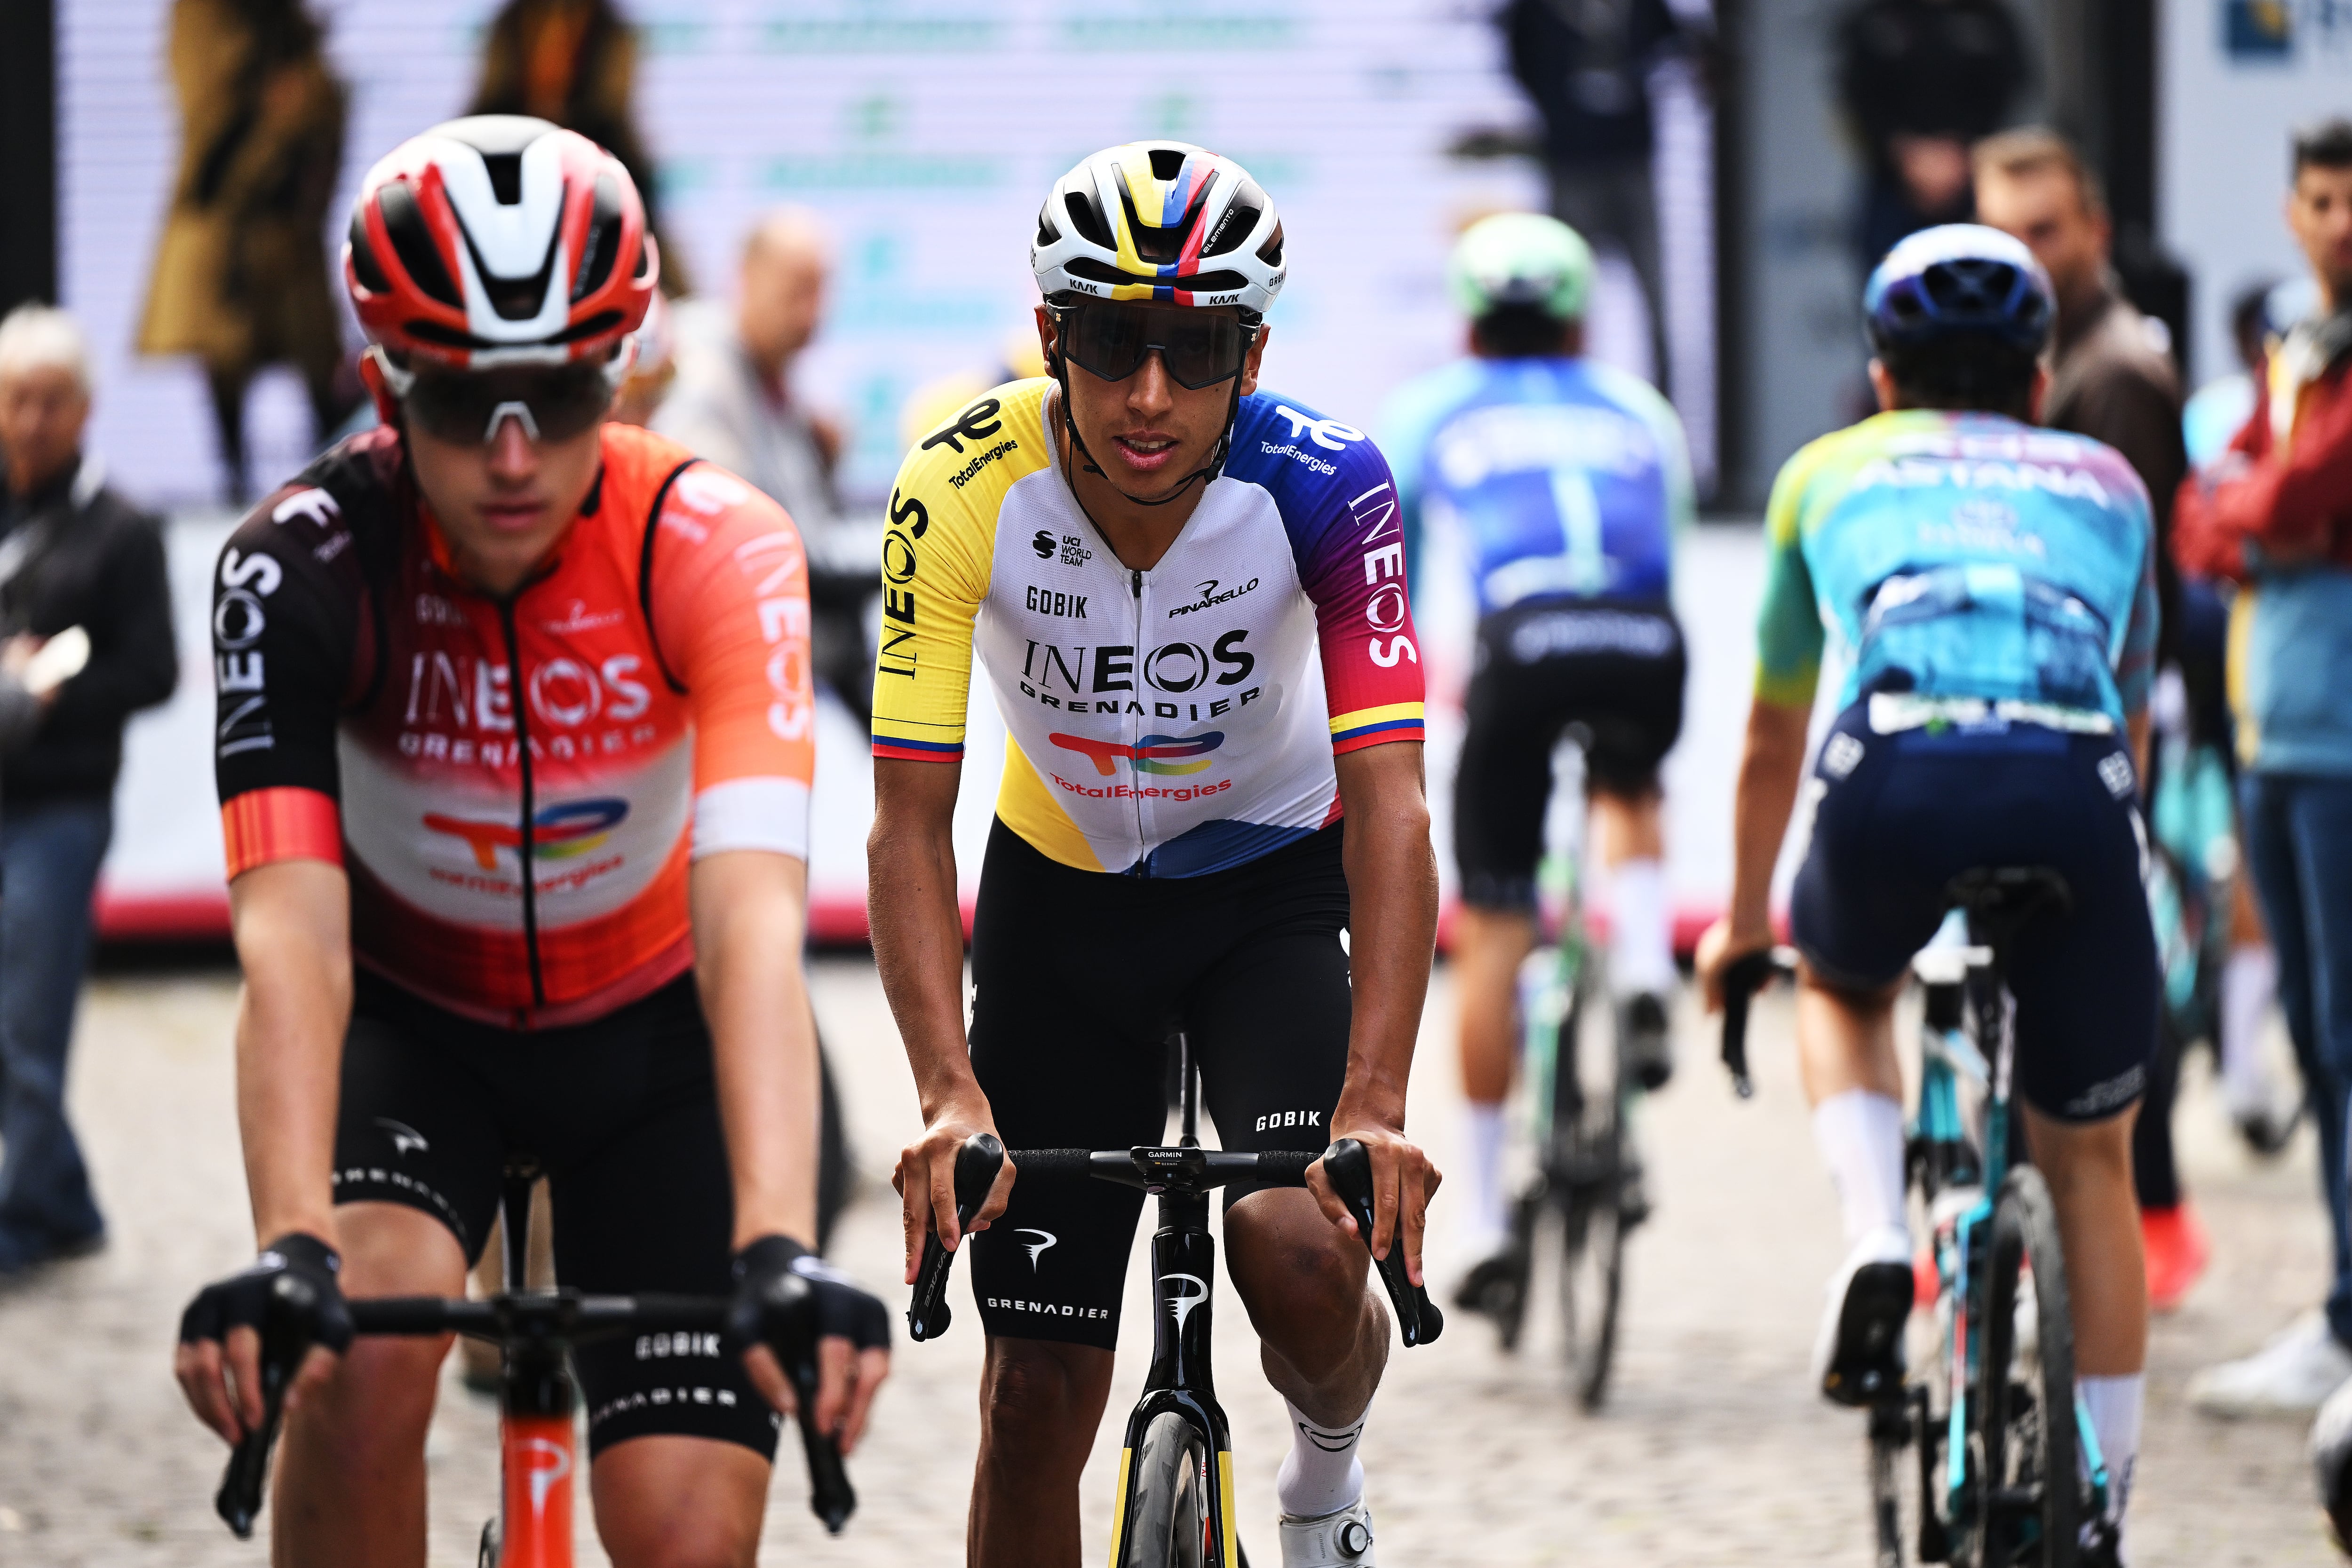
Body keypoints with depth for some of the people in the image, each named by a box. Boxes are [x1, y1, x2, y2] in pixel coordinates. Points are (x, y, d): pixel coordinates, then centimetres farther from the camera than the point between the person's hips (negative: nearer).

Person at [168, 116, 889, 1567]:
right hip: (414, 1019, 0)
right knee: (365, 1342, -32)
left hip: (655, 1027, 1)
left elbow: (752, 925, -41)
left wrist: (782, 1250, -55)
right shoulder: (305, 564, -27)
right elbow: (291, 939, -37)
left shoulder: (713, 548, -28)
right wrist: (288, 1250, -53)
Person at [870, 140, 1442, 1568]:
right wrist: (949, 1095, -39)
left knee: (1300, 1254, -25)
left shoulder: (1323, 485, -27)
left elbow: (1389, 804, -32)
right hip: (1065, 896, 1)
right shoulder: (965, 489, -26)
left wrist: (1377, 1101, -43)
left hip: (1274, 884, -1)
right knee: (1038, 1396, -2)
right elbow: (911, 820, -26)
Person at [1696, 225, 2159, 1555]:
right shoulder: (2109, 485, 34)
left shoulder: (1831, 474, 32)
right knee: (2091, 1159, 18)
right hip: (2073, 785, 1)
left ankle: (1877, 1245, 7)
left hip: (1901, 772, 0)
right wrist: (2083, 869, 65)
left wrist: (1745, 923, 57)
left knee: (1843, 992, 34)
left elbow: (1773, 736, 43)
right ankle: (2101, 1516, 15)